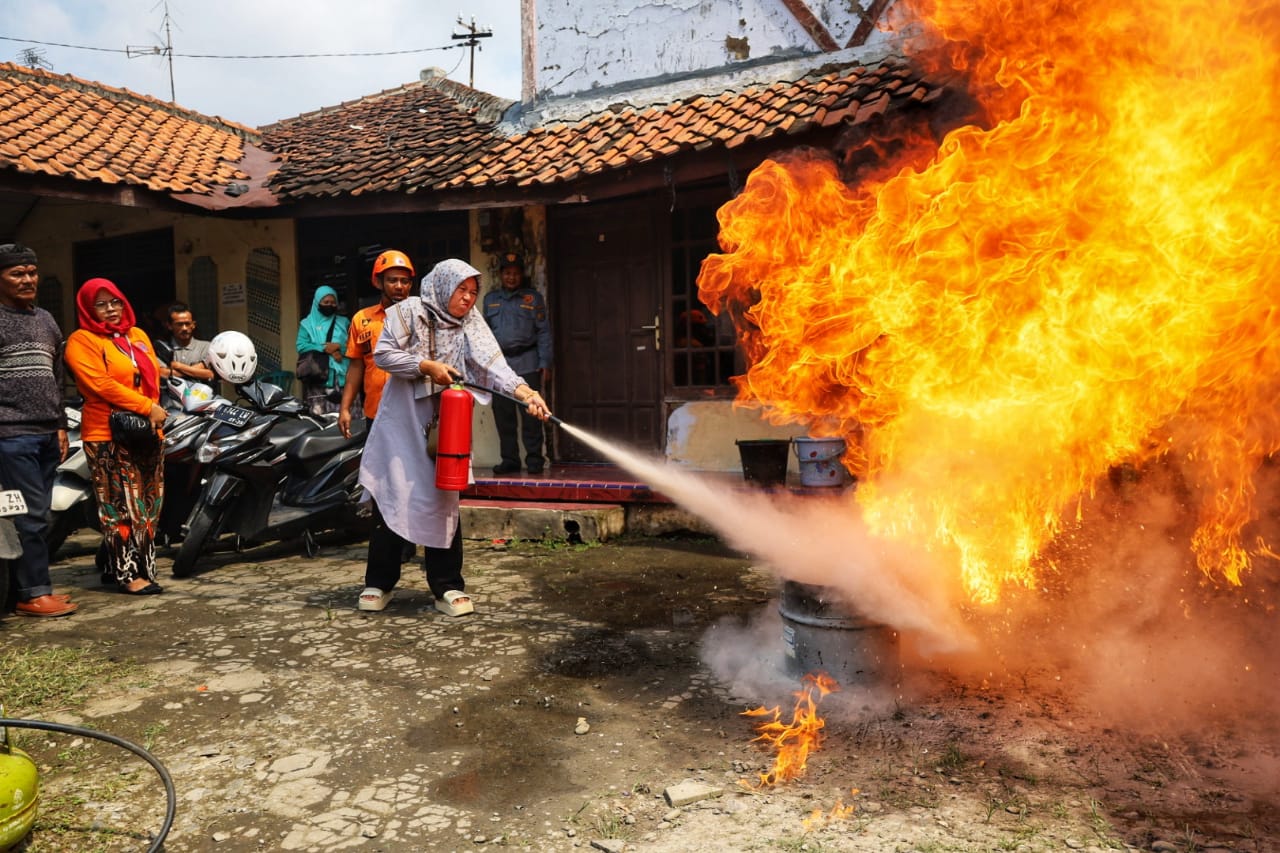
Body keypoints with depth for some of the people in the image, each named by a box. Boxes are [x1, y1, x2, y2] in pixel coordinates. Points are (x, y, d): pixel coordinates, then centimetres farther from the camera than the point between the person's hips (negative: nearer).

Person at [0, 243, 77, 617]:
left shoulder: (46, 319, 19)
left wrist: (60, 424, 18)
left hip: (46, 434, 7)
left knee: (36, 516, 8)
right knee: (30, 516, -7)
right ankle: (34, 593, 0)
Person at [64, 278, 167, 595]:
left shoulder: (138, 336, 17)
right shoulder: (82, 341, -4)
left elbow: (154, 376, 13)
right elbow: (101, 384, -15)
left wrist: (153, 410, -6)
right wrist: (147, 408, -18)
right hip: (108, 435, -7)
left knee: (148, 505, 10)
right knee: (123, 506, -7)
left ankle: (112, 562, 25)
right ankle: (129, 573, -1)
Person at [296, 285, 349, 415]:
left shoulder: (344, 322, 18)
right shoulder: (307, 324, 13)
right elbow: (301, 347, 0)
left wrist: (339, 347, -10)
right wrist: (325, 349, -8)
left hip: (341, 376, 1)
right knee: (318, 414, -13)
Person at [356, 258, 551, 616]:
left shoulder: (470, 324, 0)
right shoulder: (409, 311, -4)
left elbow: (491, 363, -15)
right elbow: (382, 354, -8)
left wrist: (524, 391, -32)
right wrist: (426, 366, -18)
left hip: (442, 426, 2)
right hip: (401, 422, -1)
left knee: (442, 501, 1)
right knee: (390, 498, 3)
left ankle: (447, 586, 9)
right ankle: (379, 582, 18)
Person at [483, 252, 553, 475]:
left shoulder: (533, 298, 7)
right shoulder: (491, 299, 17)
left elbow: (543, 331, 4)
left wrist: (545, 364, -3)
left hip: (527, 363, -3)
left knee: (530, 414, -7)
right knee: (503, 415, 4)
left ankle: (534, 459, 1)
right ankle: (509, 460, 12)